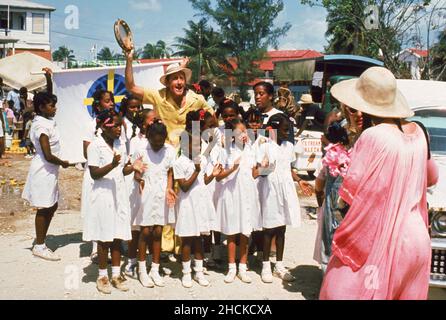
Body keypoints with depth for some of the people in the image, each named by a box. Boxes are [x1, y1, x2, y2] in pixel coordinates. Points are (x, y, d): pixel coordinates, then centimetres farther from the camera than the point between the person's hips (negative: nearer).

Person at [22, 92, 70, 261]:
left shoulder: (46, 123, 9)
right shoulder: (42, 127, -20)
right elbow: (48, 155, -24)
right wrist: (63, 163, -8)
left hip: (49, 171, 10)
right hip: (44, 171, -10)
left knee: (52, 206, 16)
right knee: (44, 209, 1)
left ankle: (40, 243, 26)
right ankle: (39, 247, 14)